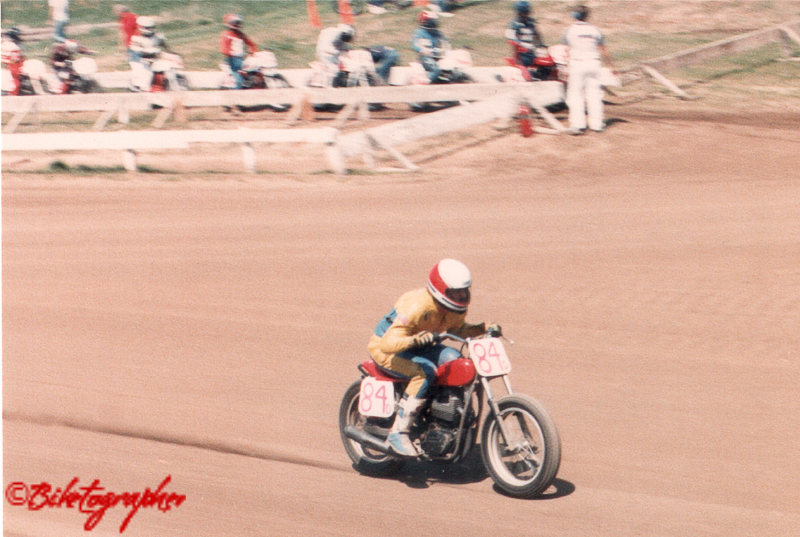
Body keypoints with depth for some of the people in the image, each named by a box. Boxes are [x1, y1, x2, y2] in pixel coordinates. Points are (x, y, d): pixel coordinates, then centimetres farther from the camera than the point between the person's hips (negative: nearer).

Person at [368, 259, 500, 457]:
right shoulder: (417, 307, -34)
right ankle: (398, 433, -28)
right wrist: (416, 340, -56)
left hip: (417, 344, 7)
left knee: (454, 361, -16)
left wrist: (484, 329, -5)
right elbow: (388, 343, -38)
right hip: (384, 346, -7)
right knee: (425, 372, -33)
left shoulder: (456, 307, -10)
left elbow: (458, 329, 12)